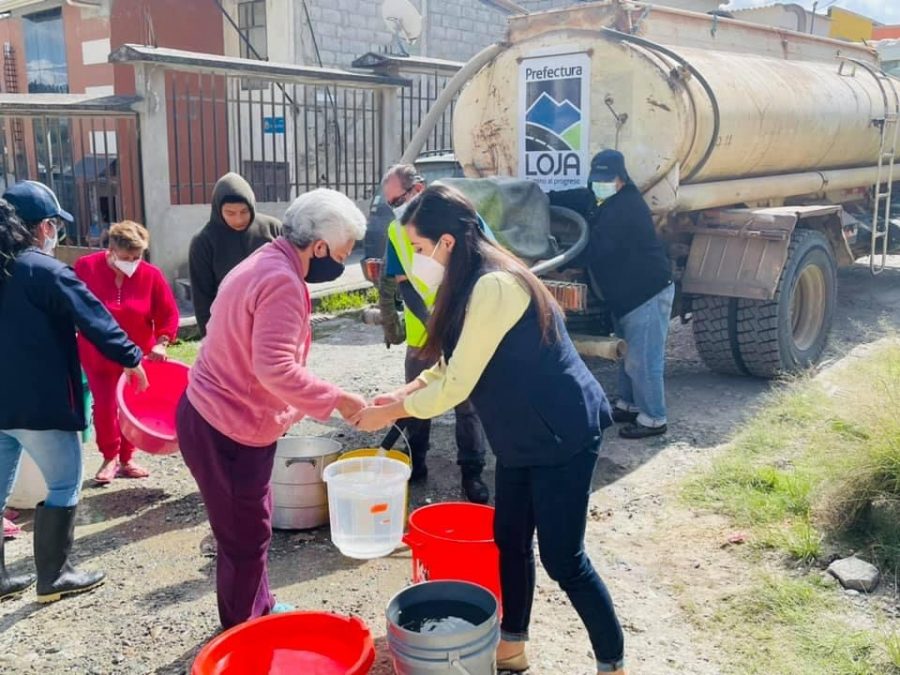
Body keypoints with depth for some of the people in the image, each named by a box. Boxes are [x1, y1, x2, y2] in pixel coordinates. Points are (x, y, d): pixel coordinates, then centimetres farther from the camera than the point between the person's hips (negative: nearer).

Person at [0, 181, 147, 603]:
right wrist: (131, 359, -3)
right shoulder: (46, 271, -15)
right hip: (39, 403, -8)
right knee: (64, 485, 7)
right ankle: (53, 577, 13)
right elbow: (94, 318, -14)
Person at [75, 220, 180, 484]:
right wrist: (73, 339, 0)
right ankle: (109, 458, 16)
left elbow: (168, 314, -7)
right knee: (104, 406, -3)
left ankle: (126, 459, 24)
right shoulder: (86, 267, -12)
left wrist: (160, 344, -18)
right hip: (97, 355, -1)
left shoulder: (151, 275, -12)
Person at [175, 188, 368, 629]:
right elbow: (276, 369, -31)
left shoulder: (265, 265, 10)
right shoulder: (282, 282, -23)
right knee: (245, 539, 6)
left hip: (218, 416, 10)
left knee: (251, 529, 23)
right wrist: (336, 399, -22)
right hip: (227, 430, -10)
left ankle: (259, 611, 40)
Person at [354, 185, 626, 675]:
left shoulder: (493, 287, -25)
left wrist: (388, 412, -10)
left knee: (563, 559, 0)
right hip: (523, 434, 10)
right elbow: (454, 364, 14)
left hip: (563, 435, -10)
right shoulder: (475, 283, 6)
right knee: (509, 540, 16)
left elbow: (456, 387, -23)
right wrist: (402, 393, 2)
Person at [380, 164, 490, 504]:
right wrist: (431, 321, -16)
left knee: (468, 402, 4)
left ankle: (472, 472, 15)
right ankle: (415, 462, 30)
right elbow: (404, 285, -2)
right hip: (422, 333, 3)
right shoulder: (395, 232, 0)